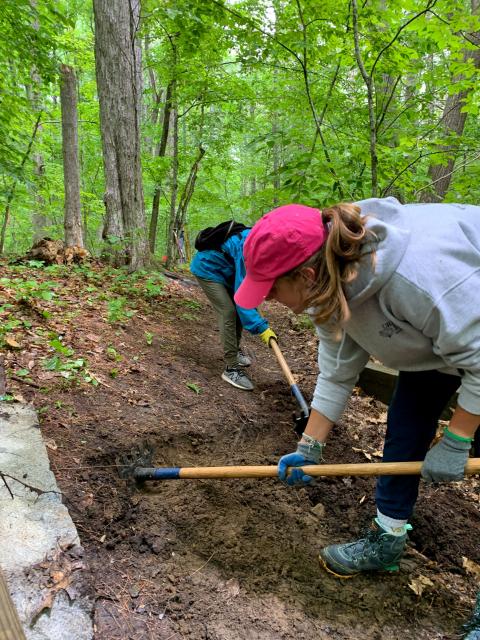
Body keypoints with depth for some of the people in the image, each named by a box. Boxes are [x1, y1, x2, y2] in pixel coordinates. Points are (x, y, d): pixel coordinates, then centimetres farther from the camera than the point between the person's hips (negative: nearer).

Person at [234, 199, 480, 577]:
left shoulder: (413, 276, -43)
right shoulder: (331, 283, -17)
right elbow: (337, 371, -8)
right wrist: (310, 447, -5)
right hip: (433, 341, 6)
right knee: (404, 429, 7)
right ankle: (386, 539, 24)